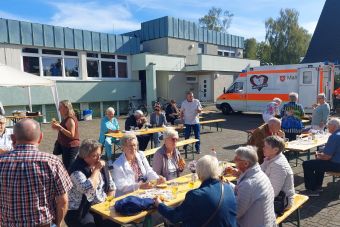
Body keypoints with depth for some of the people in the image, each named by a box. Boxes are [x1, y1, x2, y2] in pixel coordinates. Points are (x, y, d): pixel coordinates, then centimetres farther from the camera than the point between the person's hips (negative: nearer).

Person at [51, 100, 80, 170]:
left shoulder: (70, 120, -17)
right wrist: (57, 127, 6)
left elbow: (71, 135, -24)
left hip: (71, 147, -10)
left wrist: (60, 127, -25)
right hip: (65, 146, 10)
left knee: (68, 168, -10)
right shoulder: (65, 119, 13)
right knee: (65, 166, 14)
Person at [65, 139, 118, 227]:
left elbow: (111, 187, 15)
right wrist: (96, 170, -20)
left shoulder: (102, 167, 6)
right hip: (79, 211, -4)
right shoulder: (77, 171, -14)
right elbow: (88, 189, -29)